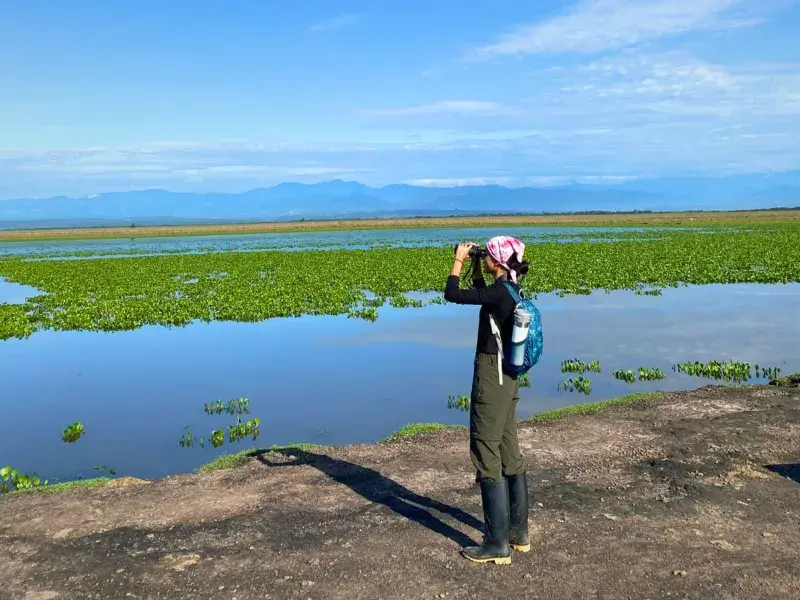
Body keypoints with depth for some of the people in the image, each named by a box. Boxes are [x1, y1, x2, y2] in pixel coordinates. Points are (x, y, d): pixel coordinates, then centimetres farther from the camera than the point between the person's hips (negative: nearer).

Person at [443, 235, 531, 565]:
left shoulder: (500, 293, -19)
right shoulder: (510, 290, 9)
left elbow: (452, 295, -16)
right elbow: (481, 295, 28)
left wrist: (459, 260, -5)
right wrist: (475, 266, 16)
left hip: (491, 378, -10)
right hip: (507, 378, 10)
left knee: (487, 458, -3)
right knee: (510, 456, 16)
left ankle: (497, 545, 4)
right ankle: (518, 532, 27)